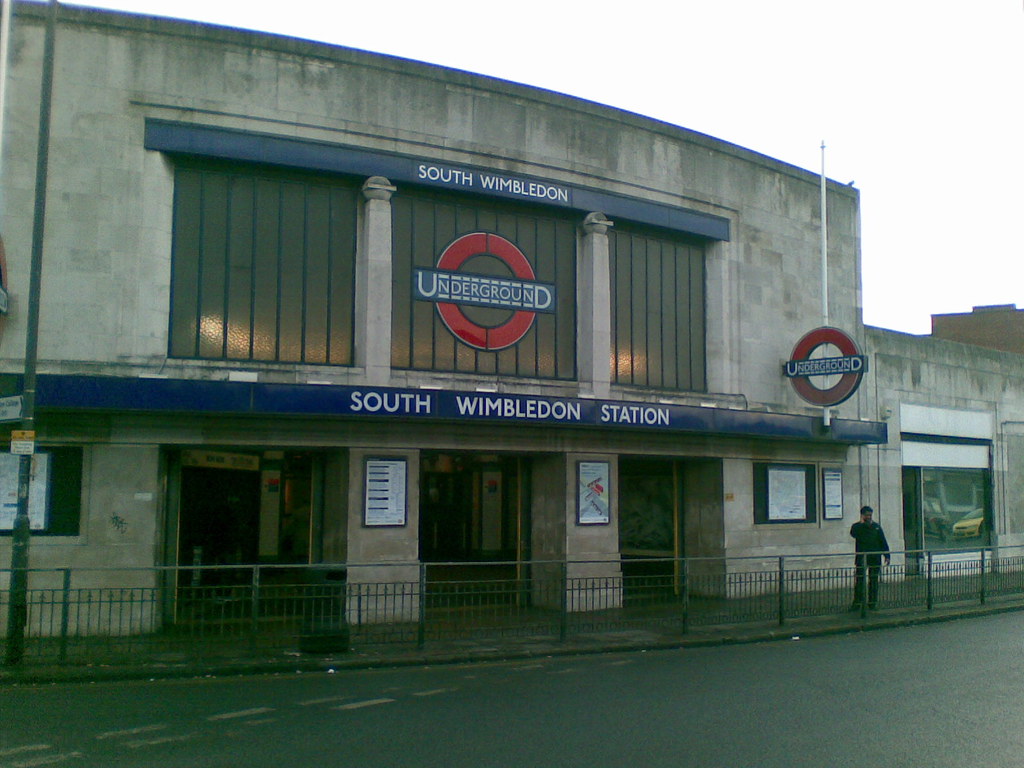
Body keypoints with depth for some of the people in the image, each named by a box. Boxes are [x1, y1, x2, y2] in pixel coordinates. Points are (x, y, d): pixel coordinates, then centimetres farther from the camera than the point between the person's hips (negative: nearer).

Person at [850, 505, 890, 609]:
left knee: (874, 580, 6)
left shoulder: (876, 527, 11)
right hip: (861, 557, -2)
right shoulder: (857, 526, 4)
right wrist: (862, 524, -16)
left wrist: (887, 556, 4)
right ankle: (857, 603, -2)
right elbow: (853, 533, -20)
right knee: (859, 580, -5)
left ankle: (873, 602, 14)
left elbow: (883, 542, 11)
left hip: (875, 557, 2)